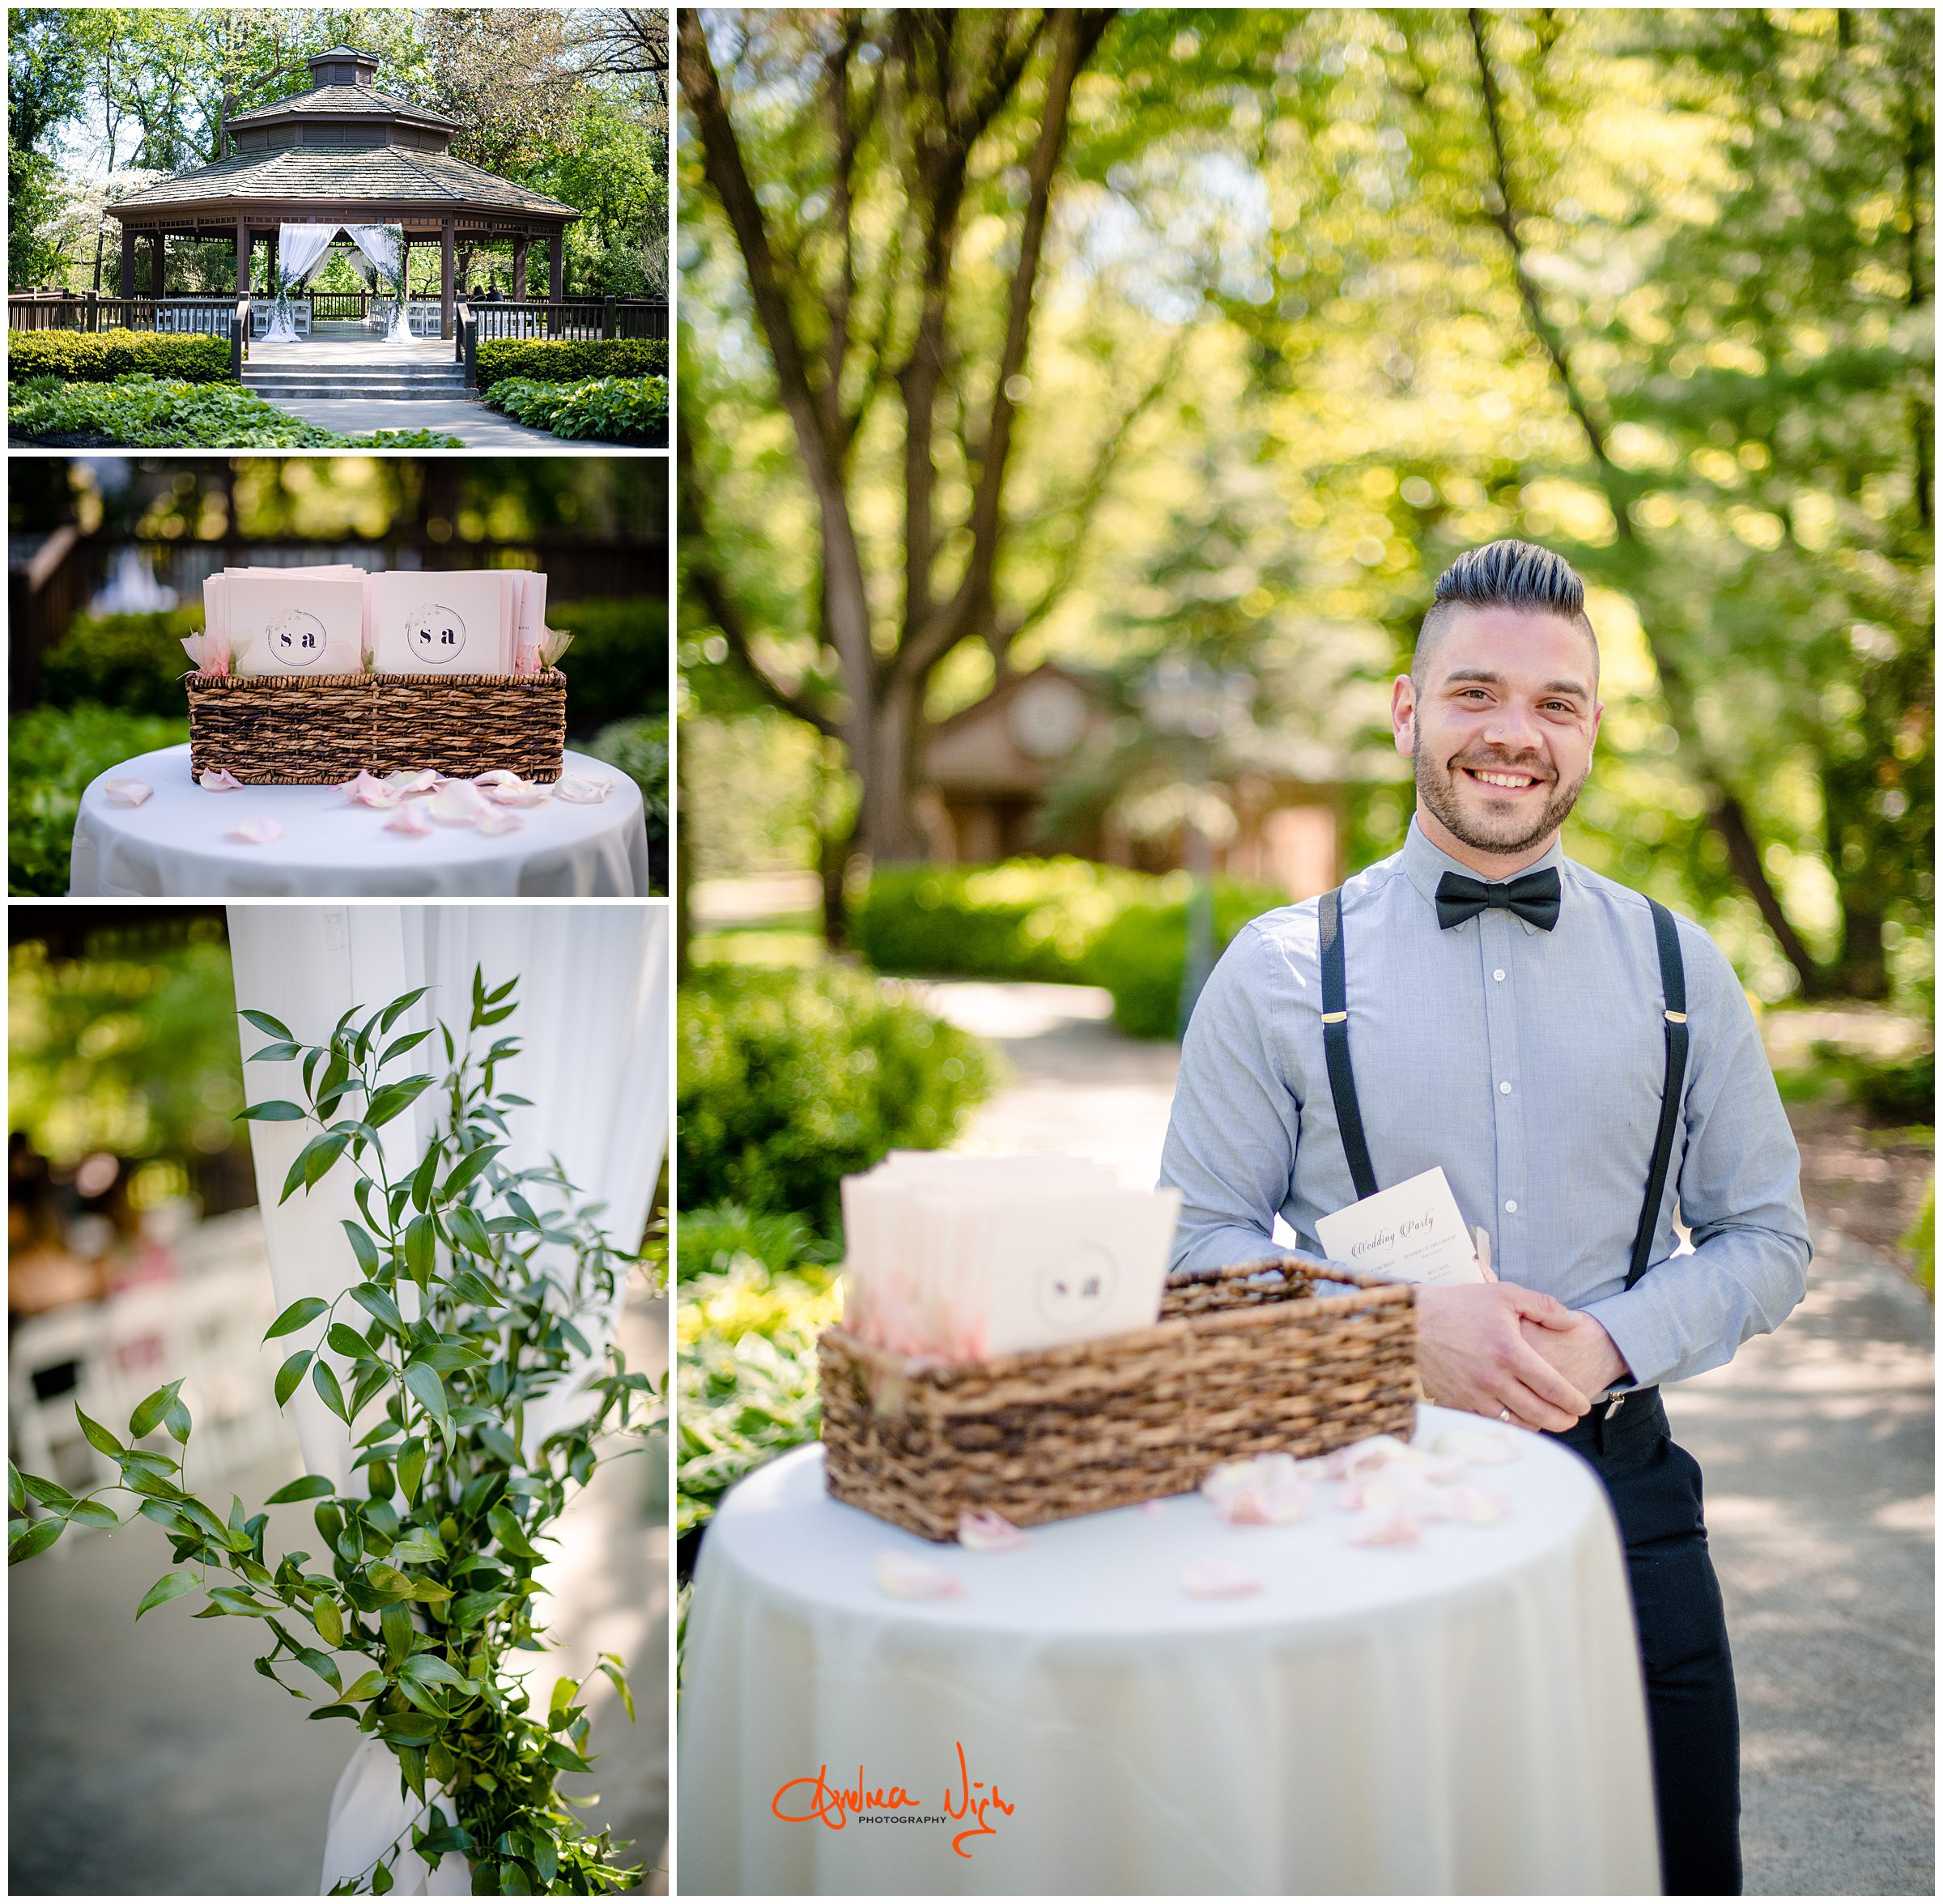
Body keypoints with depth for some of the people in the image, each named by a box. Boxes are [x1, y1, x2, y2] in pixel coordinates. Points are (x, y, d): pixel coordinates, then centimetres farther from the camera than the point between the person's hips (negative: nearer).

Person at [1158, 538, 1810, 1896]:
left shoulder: (1680, 970, 6)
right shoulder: (1282, 971, -1)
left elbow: (1770, 1238, 9)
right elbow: (1196, 1241, -1)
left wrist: (1611, 1342, -10)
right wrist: (1403, 1327, -17)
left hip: (1623, 1493, 2)